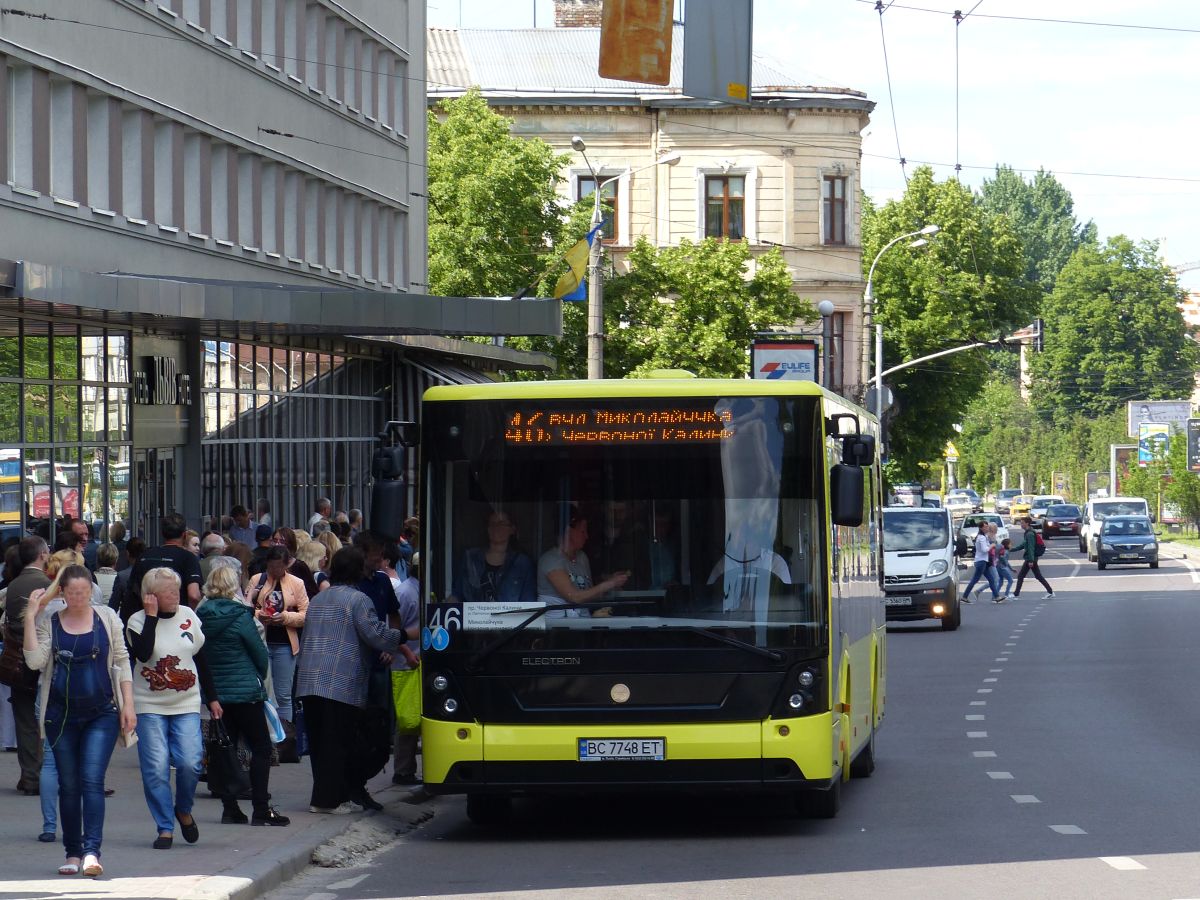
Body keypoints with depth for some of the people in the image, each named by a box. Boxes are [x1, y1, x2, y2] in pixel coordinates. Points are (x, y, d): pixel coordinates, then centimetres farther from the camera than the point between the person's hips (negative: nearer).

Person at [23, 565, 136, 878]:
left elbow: (121, 661, 7)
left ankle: (92, 851, -19)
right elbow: (35, 661, -12)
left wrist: (128, 705, 1)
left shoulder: (107, 618, 3)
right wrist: (30, 617, -15)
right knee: (68, 785, 8)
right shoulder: (48, 623, 1)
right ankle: (73, 853, 16)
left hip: (101, 713, -1)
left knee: (92, 781, -13)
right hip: (61, 715, 2)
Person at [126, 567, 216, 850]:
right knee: (156, 769, -8)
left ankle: (184, 810, 15)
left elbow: (201, 659, 15)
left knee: (189, 762, -12)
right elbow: (143, 653, -22)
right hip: (150, 707, -2)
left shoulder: (188, 616, 7)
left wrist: (212, 698, 16)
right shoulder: (138, 621, -3)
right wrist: (152, 616, -18)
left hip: (186, 706, 2)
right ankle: (165, 828, 2)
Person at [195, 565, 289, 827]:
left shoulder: (201, 616, 0)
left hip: (215, 693, 5)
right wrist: (260, 677, 14)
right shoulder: (240, 616, -13)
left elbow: (199, 653, 6)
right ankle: (261, 810, -5)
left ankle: (230, 809, 10)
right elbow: (260, 652, -6)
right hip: (245, 692, -5)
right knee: (261, 748, 1)